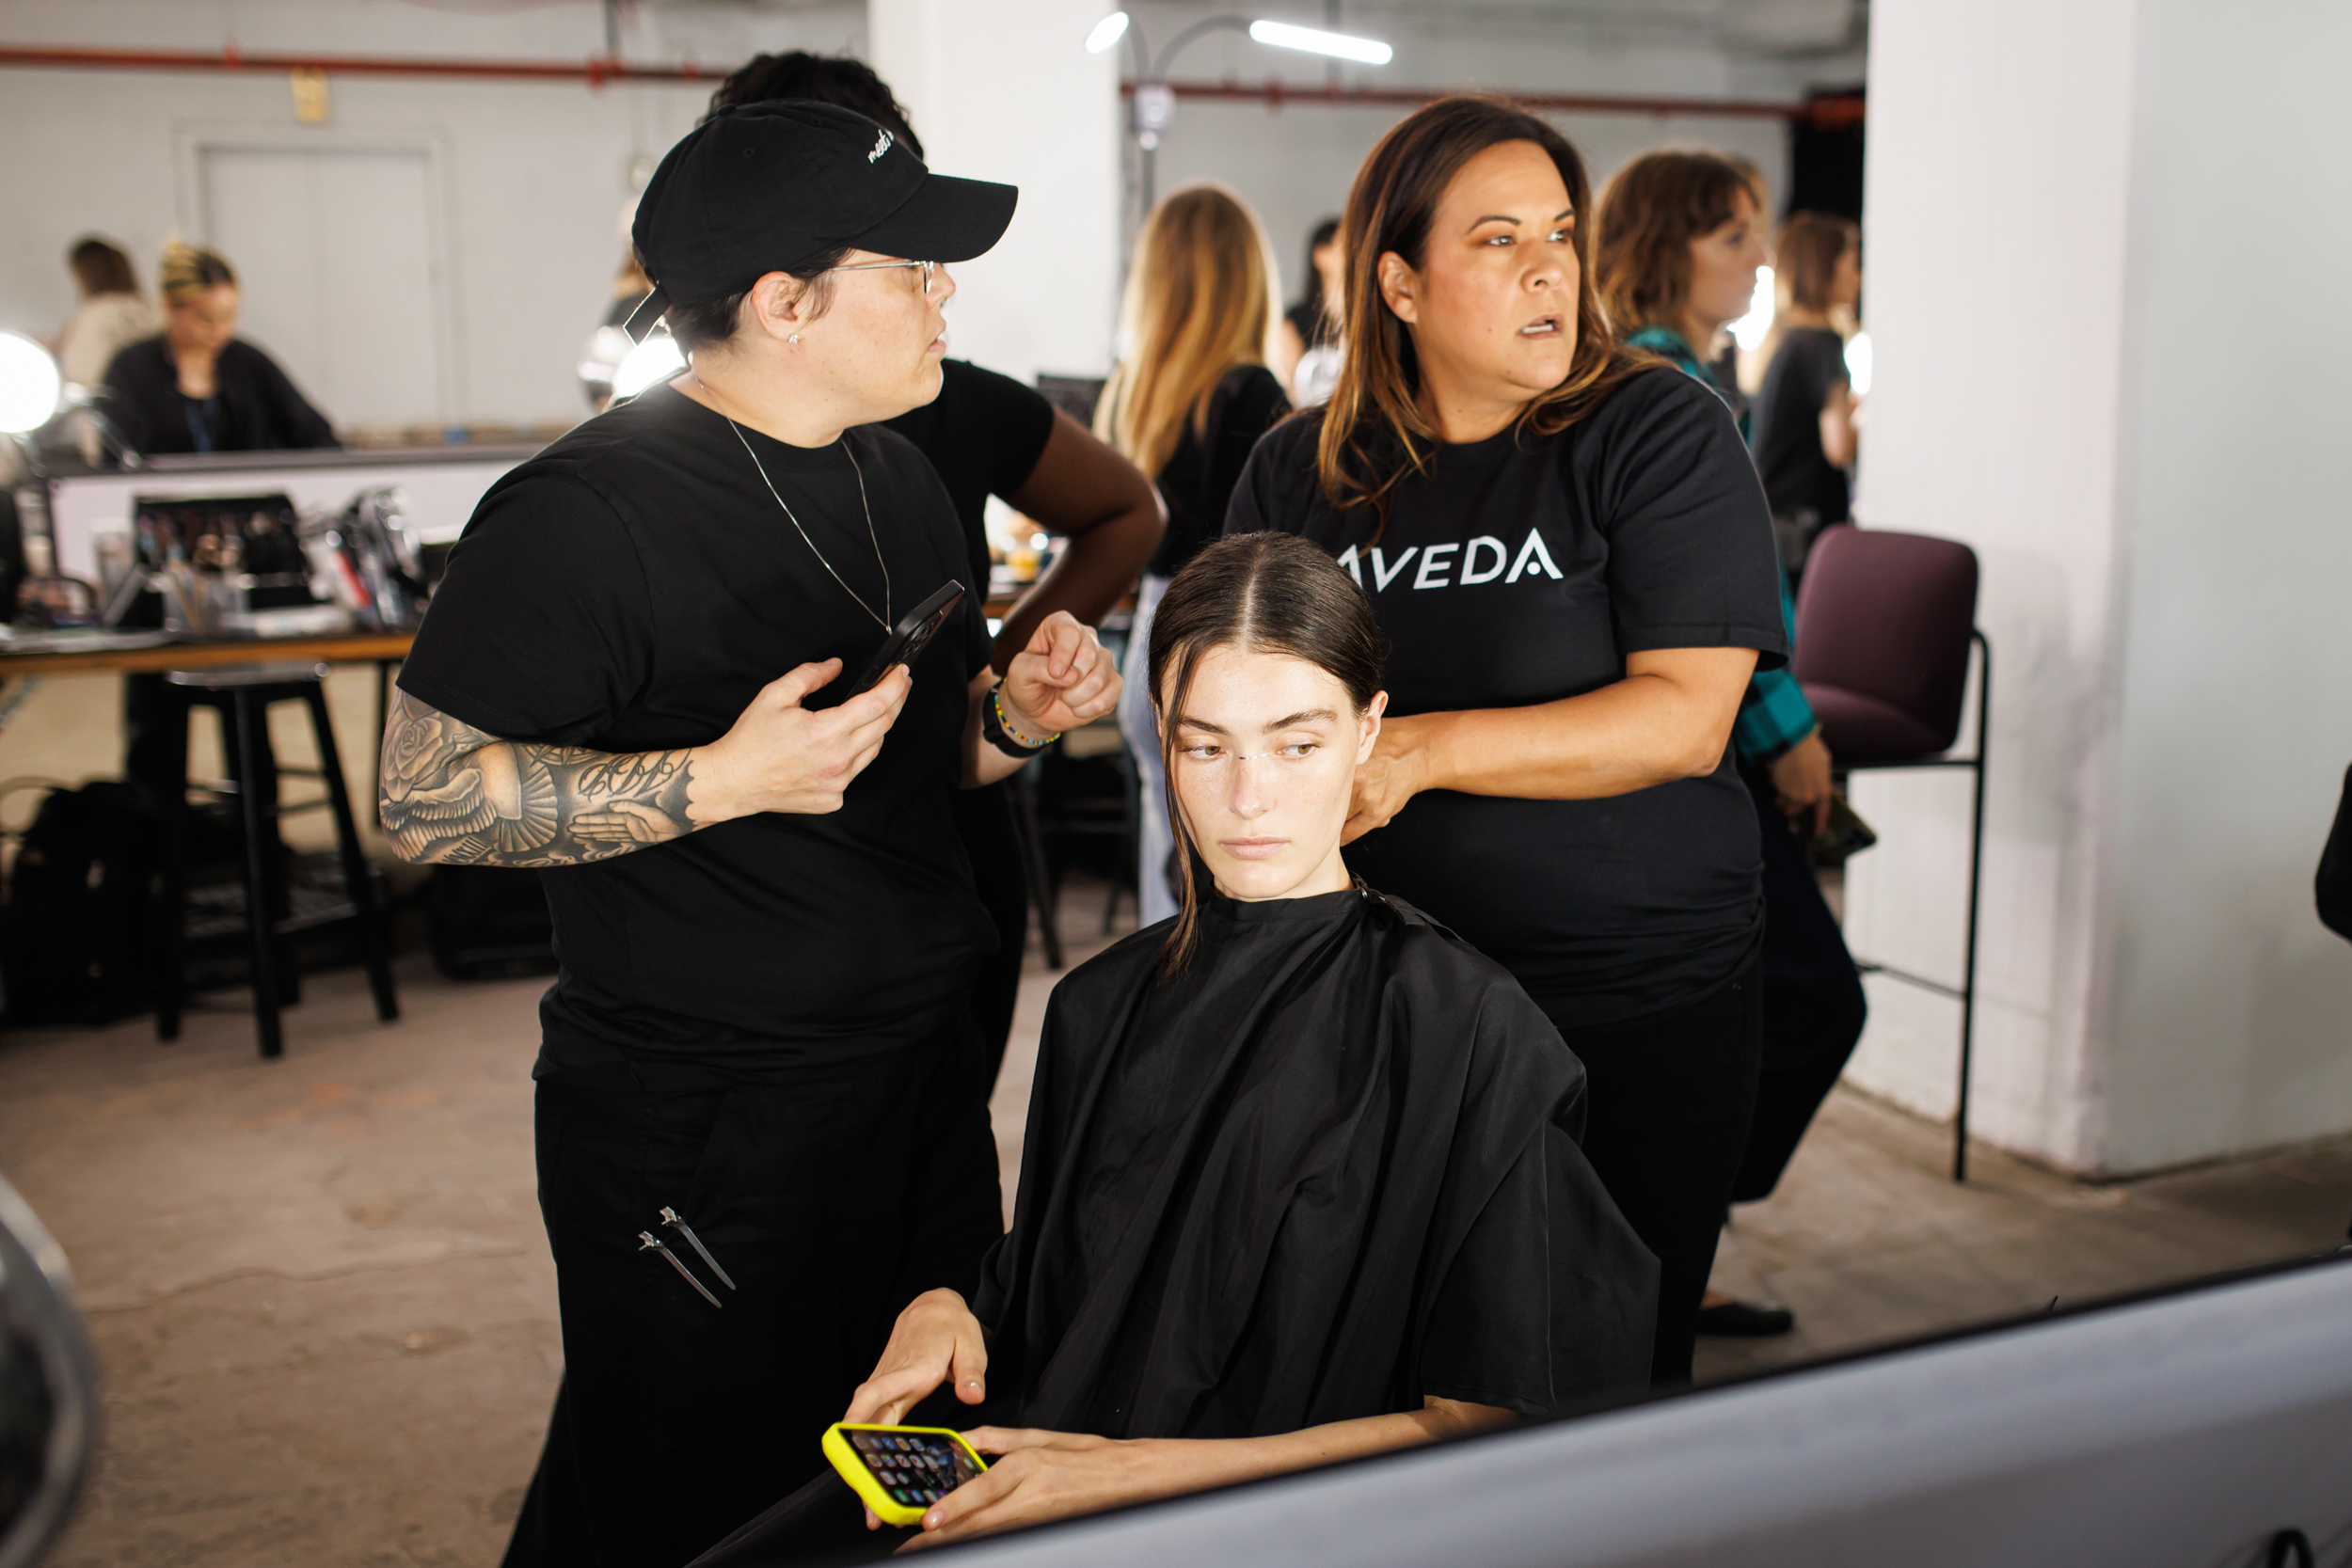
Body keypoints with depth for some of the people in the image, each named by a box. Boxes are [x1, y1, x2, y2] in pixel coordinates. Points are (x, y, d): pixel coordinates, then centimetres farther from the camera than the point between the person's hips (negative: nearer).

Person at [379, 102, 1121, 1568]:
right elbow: (427, 797, -16)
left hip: (928, 1077, 8)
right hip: (702, 1127, -7)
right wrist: (720, 781, -26)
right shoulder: (587, 511, -17)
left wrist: (1018, 713, -2)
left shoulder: (898, 475, 10)